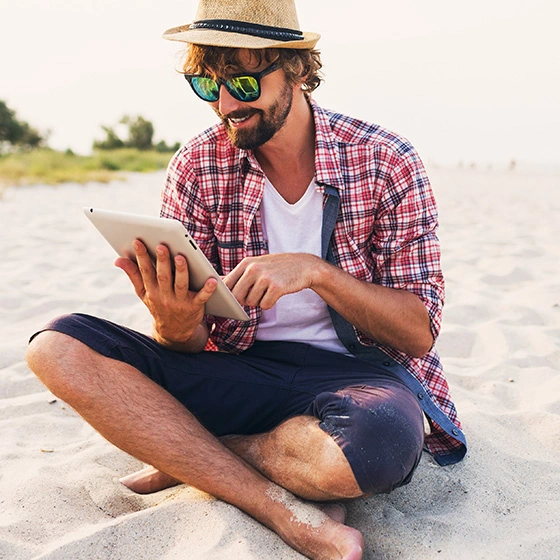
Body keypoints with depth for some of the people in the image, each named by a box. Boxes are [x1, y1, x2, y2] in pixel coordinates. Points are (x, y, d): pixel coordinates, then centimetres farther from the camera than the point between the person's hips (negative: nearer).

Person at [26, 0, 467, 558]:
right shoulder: (196, 168, -1)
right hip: (237, 370, 3)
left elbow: (419, 333, -7)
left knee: (375, 444, -39)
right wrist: (176, 330, -26)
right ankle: (285, 510, -21)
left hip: (353, 371, -2)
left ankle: (189, 456, -8)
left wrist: (317, 271, -22)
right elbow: (192, 344, -1)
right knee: (58, 345, -18)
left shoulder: (386, 163, -6)